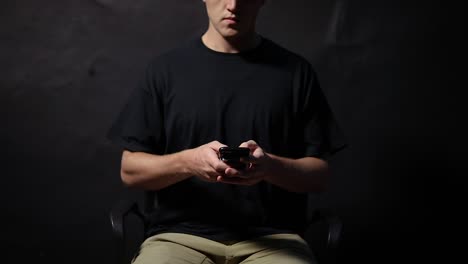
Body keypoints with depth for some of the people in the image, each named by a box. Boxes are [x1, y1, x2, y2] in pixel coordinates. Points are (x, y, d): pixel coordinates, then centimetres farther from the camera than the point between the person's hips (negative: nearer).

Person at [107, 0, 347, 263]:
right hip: (182, 235, 0)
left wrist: (270, 166, -16)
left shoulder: (296, 71, 6)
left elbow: (319, 174, 5)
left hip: (271, 237, 1)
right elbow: (131, 169, 5)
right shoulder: (166, 68, 6)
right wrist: (187, 162, -14)